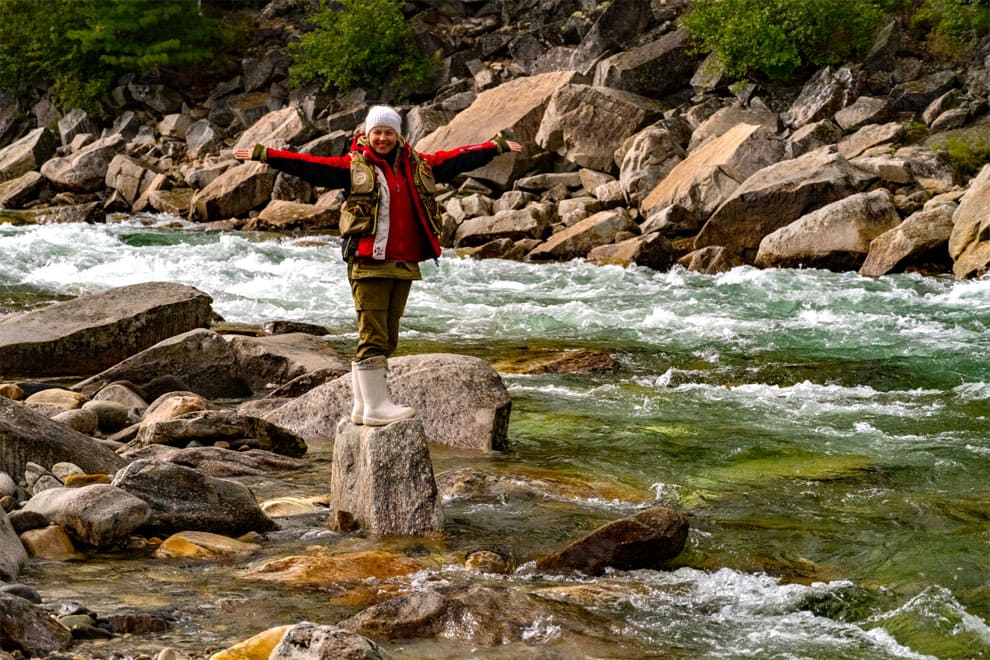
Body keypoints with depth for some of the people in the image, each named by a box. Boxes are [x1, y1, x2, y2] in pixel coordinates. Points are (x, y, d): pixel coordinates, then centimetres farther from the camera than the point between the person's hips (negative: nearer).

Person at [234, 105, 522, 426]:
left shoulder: (418, 166, 14)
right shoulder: (353, 167, 0)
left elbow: (457, 159, 22)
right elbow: (309, 165, -7)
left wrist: (496, 146, 26)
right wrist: (264, 155, -15)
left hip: (403, 265, 6)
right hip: (368, 264, -6)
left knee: (386, 339, 10)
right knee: (373, 337, -8)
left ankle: (362, 406, 17)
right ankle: (375, 406, -4)